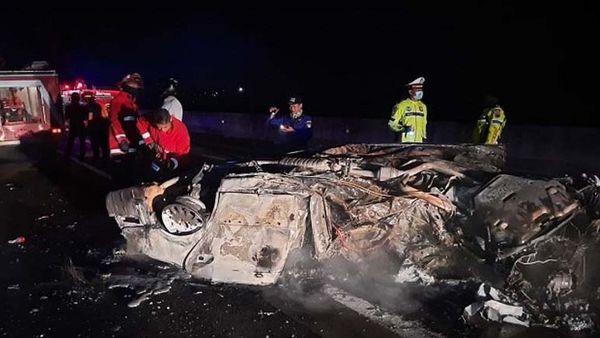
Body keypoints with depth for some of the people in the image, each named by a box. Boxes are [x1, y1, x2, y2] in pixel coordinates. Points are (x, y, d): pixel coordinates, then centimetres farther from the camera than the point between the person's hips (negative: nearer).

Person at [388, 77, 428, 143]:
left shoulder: (423, 106, 16)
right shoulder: (402, 105, -2)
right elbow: (392, 124, -4)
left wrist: (424, 137, 19)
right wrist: (403, 129, -17)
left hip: (418, 142, 5)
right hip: (404, 142, -5)